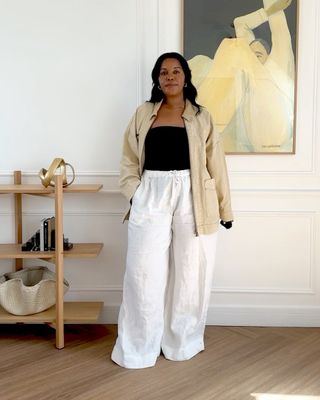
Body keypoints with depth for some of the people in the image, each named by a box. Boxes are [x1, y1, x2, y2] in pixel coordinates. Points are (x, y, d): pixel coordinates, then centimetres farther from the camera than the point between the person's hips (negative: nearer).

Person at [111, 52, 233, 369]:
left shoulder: (201, 117, 6)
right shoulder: (143, 114, 9)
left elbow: (215, 164, 6)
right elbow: (129, 159, 10)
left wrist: (224, 208, 6)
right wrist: (134, 193, -3)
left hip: (191, 198, 0)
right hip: (151, 197, 1)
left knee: (189, 272, 7)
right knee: (144, 272, 0)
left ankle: (182, 342, 25)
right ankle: (137, 348, 14)